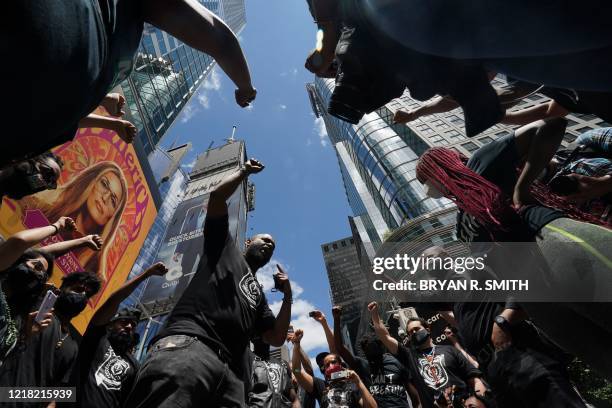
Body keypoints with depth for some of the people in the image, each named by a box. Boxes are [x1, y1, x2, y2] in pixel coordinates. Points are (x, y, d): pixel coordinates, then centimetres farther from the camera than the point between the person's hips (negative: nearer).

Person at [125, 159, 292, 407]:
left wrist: (287, 296, 20)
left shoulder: (258, 295, 36)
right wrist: (245, 172, 26)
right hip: (187, 343, -6)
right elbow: (216, 196, 14)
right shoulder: (225, 247, 25)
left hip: (230, 371, 6)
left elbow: (276, 339, 28)